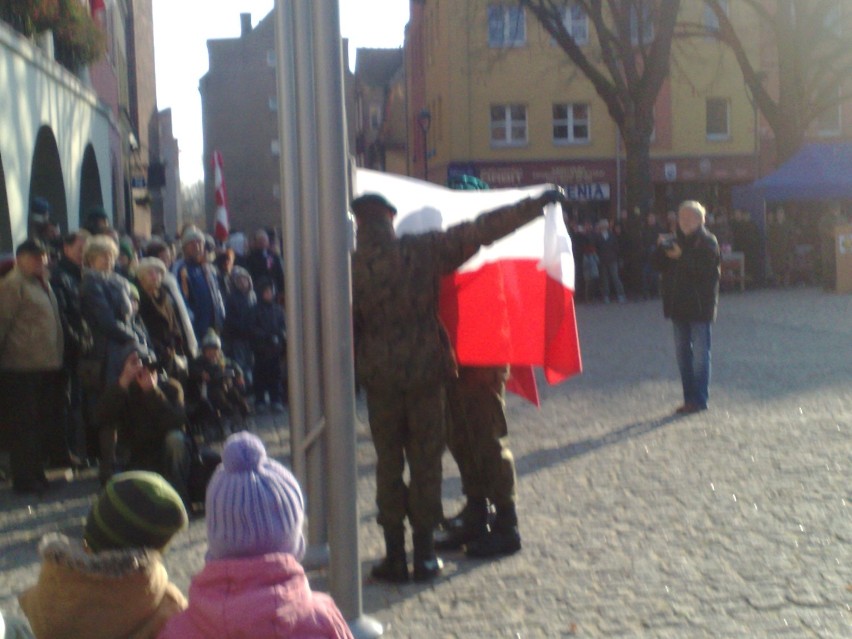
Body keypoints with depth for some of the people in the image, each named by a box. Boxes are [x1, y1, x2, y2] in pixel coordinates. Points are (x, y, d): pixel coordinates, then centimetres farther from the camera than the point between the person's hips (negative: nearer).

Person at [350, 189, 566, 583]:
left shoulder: (351, 268, -5)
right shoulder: (423, 250, -6)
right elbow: (482, 231, -6)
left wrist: (347, 375, 13)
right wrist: (538, 204, -1)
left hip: (379, 377, 0)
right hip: (426, 372, 0)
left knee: (389, 463, 9)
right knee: (426, 461, 8)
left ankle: (395, 557, 10)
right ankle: (425, 556, 11)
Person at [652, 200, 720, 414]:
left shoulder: (708, 242, -7)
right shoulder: (677, 242, 14)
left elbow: (706, 268, -19)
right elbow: (661, 266, 8)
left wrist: (682, 257, -24)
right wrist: (661, 249, -9)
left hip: (700, 306, -7)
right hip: (679, 305, 7)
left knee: (700, 353, -4)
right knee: (682, 352, 10)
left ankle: (699, 399, 0)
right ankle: (690, 397, 17)